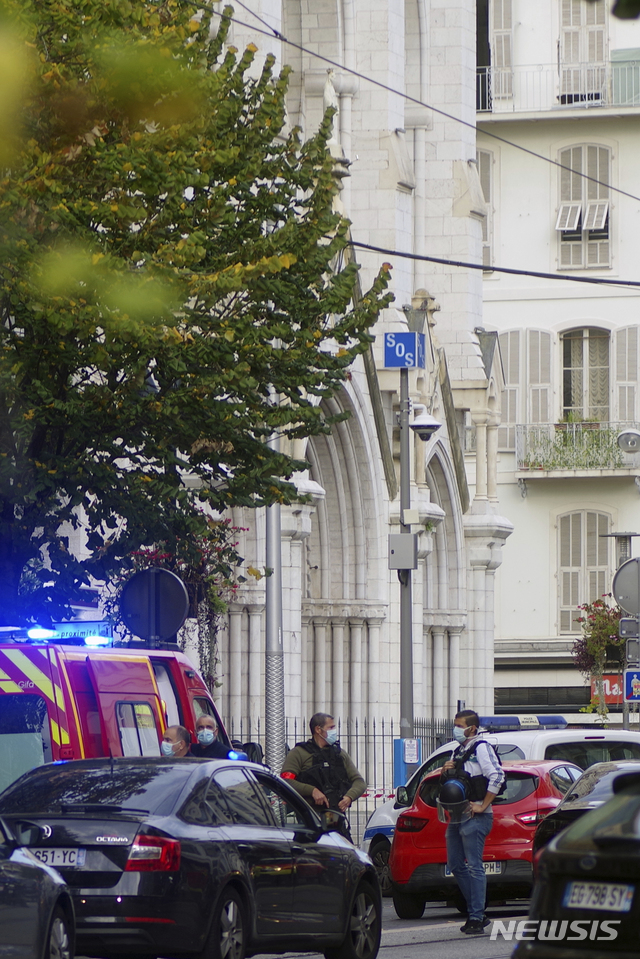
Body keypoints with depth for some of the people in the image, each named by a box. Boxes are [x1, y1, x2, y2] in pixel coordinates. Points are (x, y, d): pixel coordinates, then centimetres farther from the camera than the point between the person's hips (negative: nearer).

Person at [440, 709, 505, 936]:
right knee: (456, 865, 10)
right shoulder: (458, 751, 19)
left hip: (474, 817, -9)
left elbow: (497, 777, -19)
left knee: (474, 867, -9)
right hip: (456, 817, 9)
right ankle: (476, 912, 17)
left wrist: (483, 806, -17)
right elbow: (449, 783, 29)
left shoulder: (481, 748, -8)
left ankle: (476, 918, -8)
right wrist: (446, 772, 5)